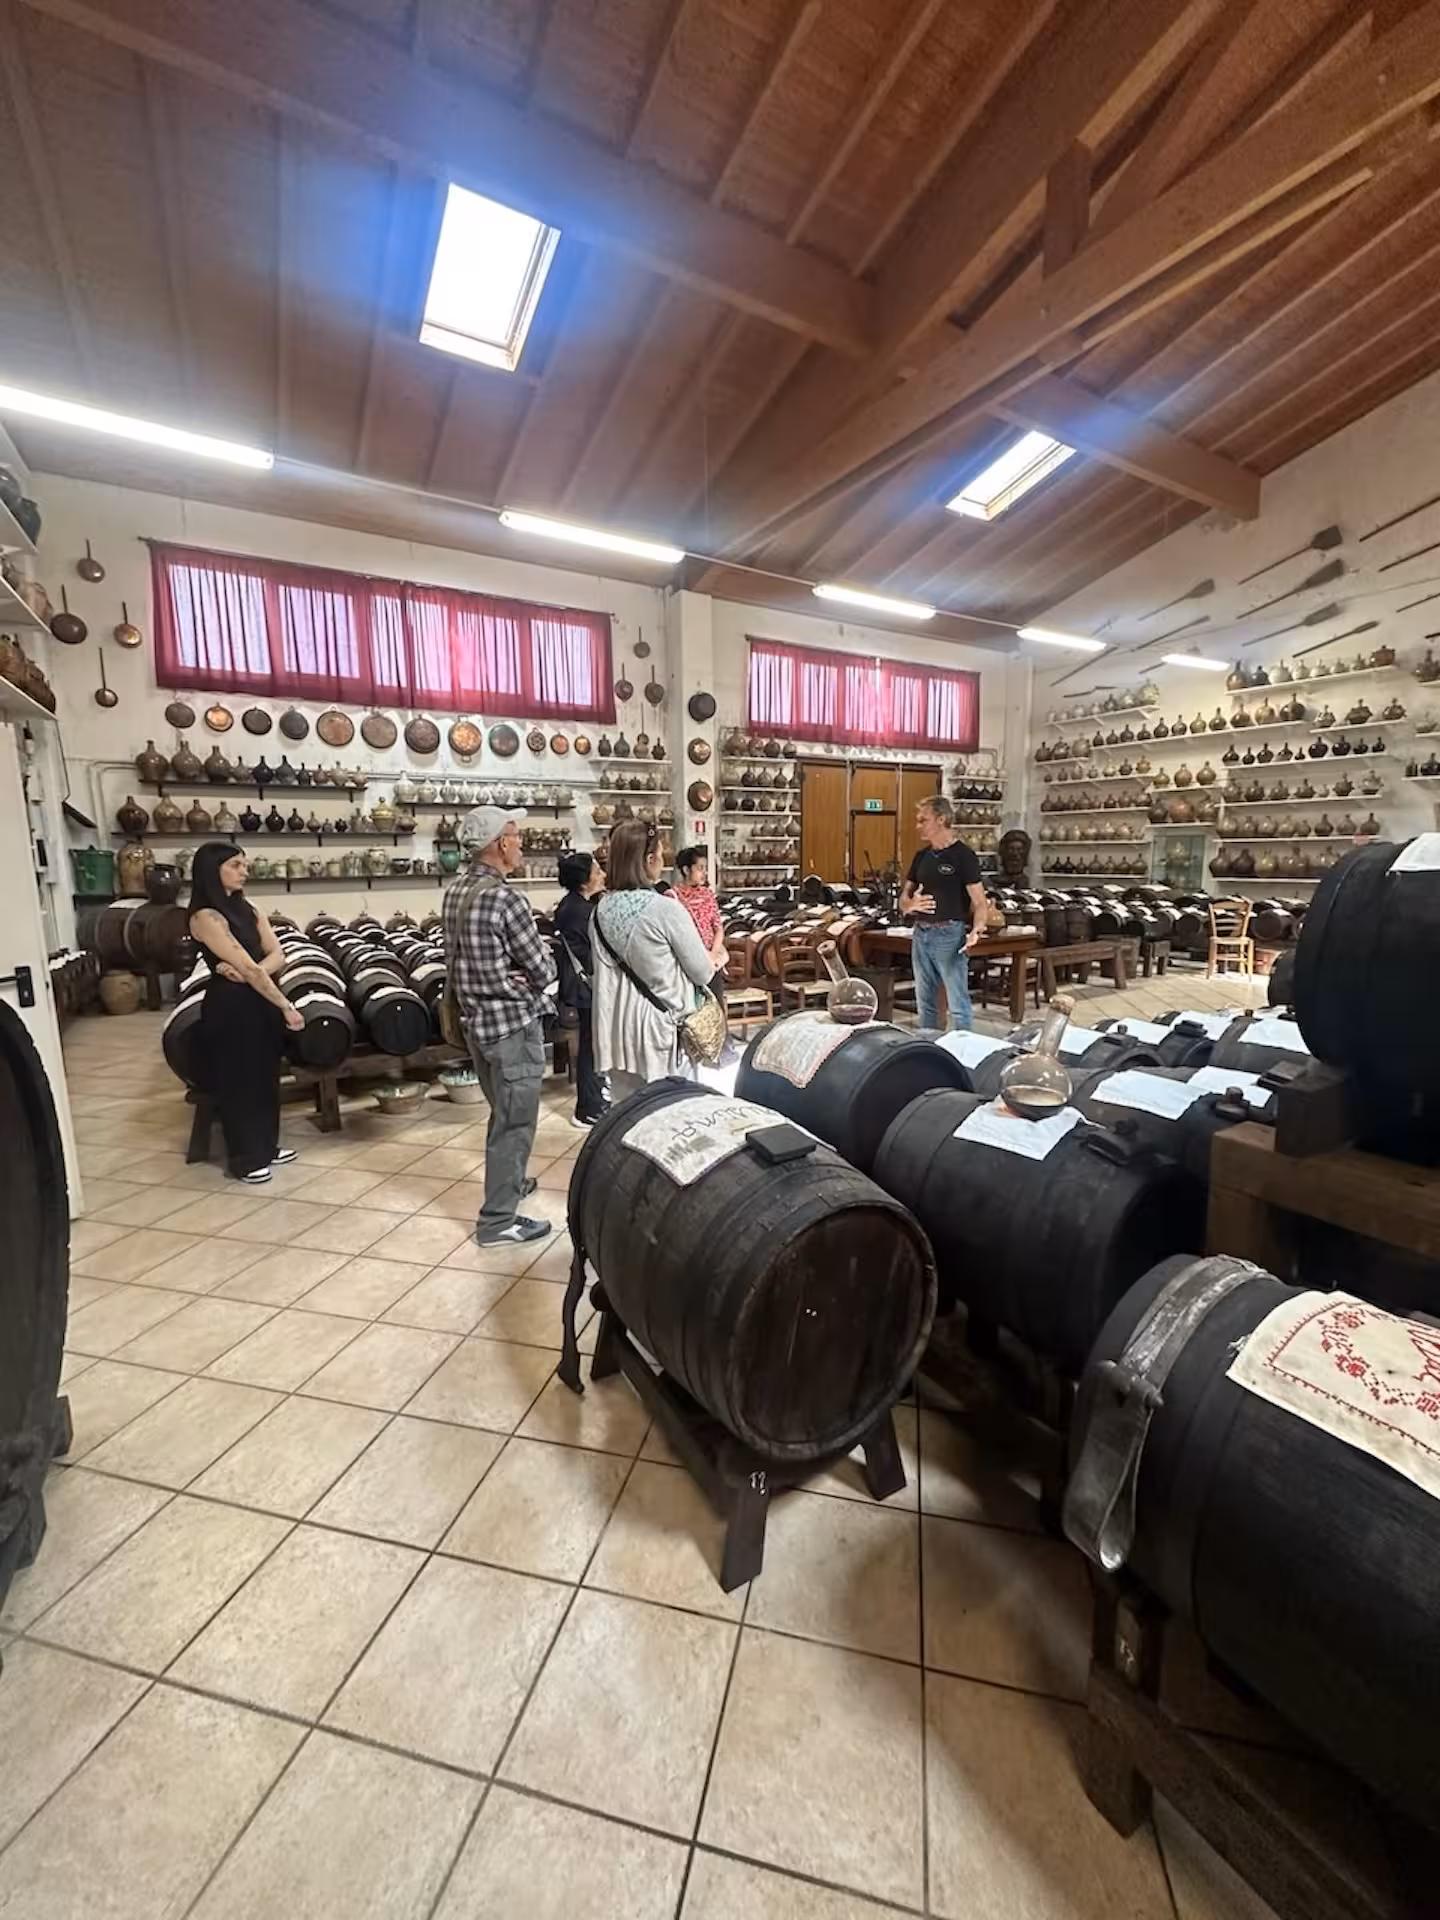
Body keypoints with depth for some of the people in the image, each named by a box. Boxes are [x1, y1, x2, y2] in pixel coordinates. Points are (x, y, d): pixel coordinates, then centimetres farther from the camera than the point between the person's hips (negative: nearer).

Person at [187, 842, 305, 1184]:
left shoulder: (248, 910, 9)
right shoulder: (206, 917, -16)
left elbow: (277, 954, -1)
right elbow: (249, 967, -21)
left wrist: (251, 971, -21)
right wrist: (287, 1007, -22)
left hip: (260, 1002, 8)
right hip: (230, 1006, -8)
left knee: (265, 1076, 16)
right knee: (237, 1081, 4)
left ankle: (267, 1147, 31)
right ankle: (245, 1159, 18)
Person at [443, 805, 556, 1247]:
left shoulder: (453, 892, 5)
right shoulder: (505, 899, -21)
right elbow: (544, 971, -17)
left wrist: (510, 974, 0)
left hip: (475, 1018, 9)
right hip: (512, 1022, -9)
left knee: (502, 1114, 25)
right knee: (515, 1122, 3)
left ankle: (507, 1182, 42)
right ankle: (498, 1220, 13)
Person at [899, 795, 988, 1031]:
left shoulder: (963, 855, -9)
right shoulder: (921, 856, 11)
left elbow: (979, 902, -11)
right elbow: (903, 899, 14)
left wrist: (976, 930, -30)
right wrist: (910, 903, -10)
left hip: (949, 934, -7)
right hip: (921, 933, 7)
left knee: (958, 1004, -2)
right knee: (924, 1003, 14)